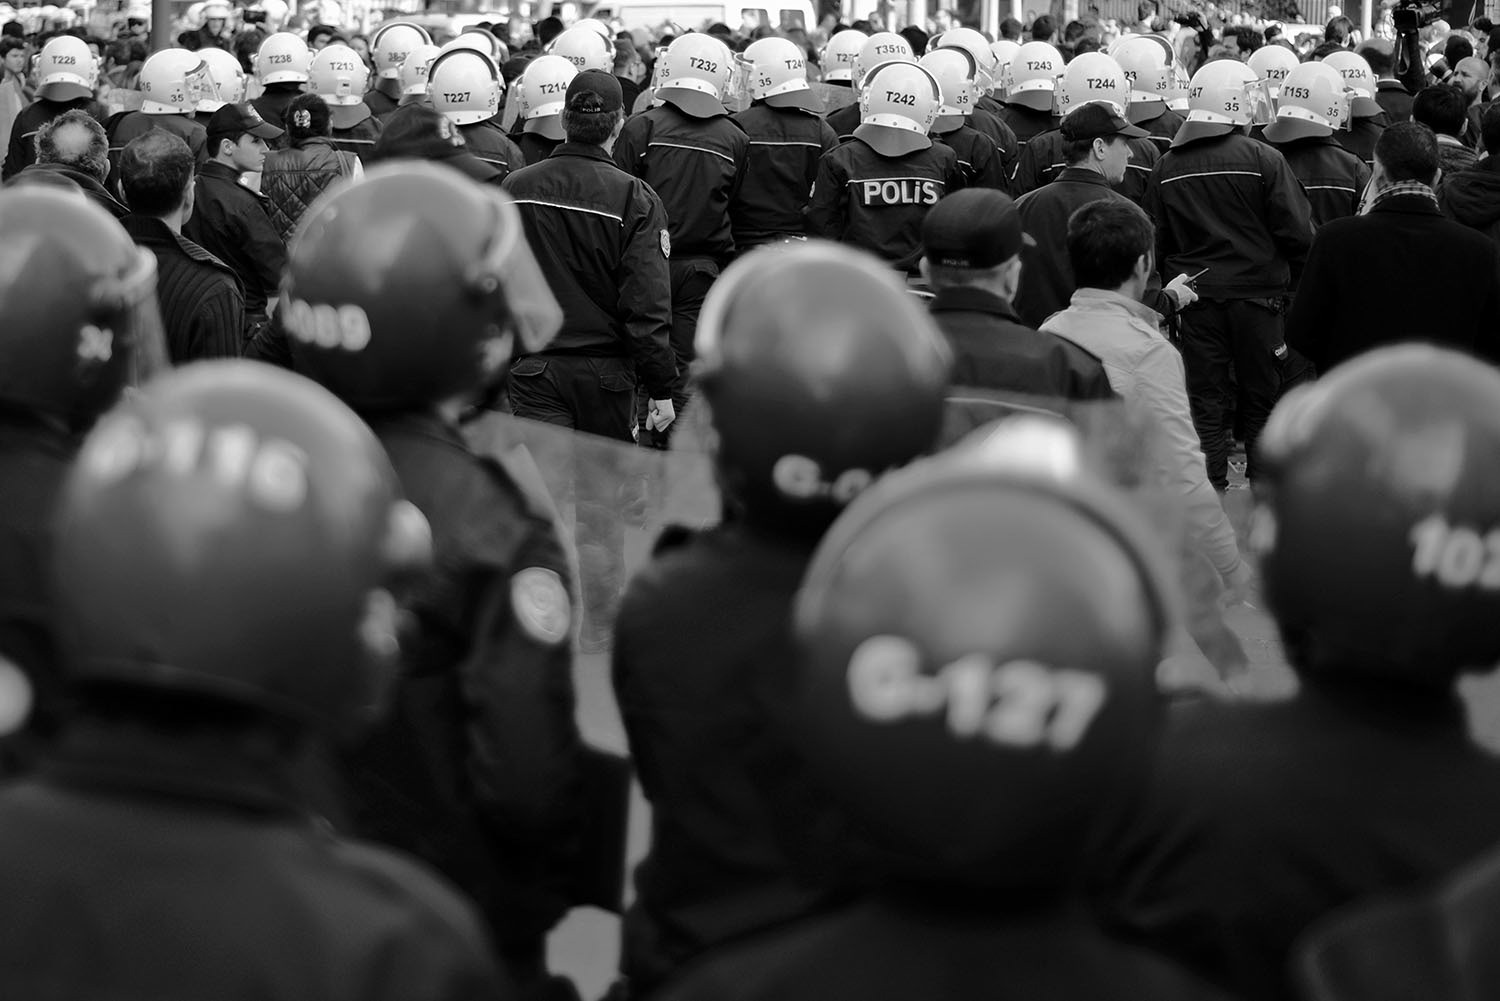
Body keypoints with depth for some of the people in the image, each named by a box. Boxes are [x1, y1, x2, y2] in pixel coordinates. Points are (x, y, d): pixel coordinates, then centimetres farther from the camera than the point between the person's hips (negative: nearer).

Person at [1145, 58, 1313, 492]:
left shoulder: (1167, 167, 0)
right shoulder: (1263, 159, -11)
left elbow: (1157, 241, 6)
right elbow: (1297, 232, -10)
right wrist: (1291, 279, 7)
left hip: (1196, 295, 2)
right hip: (1256, 292, -2)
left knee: (1206, 400, 8)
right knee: (1260, 399, 10)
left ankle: (1210, 488, 7)